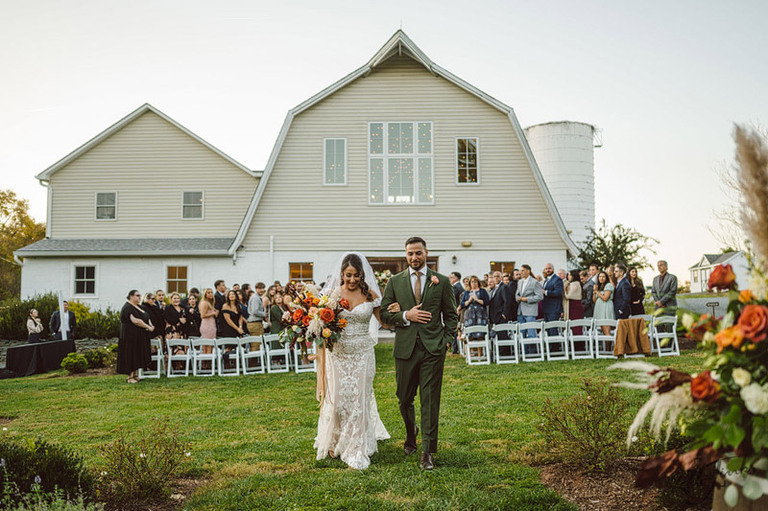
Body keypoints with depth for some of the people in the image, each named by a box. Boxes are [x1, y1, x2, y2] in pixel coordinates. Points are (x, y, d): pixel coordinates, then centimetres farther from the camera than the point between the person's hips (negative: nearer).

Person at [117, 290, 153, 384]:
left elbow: (147, 318, 17)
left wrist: (151, 325, -4)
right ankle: (130, 377, 1)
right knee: (131, 356, -4)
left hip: (140, 337, 9)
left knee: (138, 356, 11)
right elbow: (136, 321, -25)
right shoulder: (128, 308, -15)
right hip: (131, 336, -9)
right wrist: (148, 327, -19)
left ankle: (136, 375, 17)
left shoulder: (138, 307, 15)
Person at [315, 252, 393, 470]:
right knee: (337, 399, 4)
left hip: (362, 354, 0)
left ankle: (356, 450, 15)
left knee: (359, 400, 2)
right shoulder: (332, 294, -2)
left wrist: (396, 313, -14)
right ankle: (334, 442, 30)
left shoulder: (370, 295, -1)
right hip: (337, 353, 0)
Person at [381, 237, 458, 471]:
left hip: (433, 348, -1)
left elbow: (451, 315, 10)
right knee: (404, 399, 12)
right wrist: (406, 316, -10)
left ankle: (427, 451, 5)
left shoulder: (442, 282, 5)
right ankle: (411, 433, 40)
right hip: (405, 347, 2)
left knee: (430, 401, -2)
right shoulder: (395, 282, 7)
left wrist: (446, 340, -1)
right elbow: (384, 313, 6)